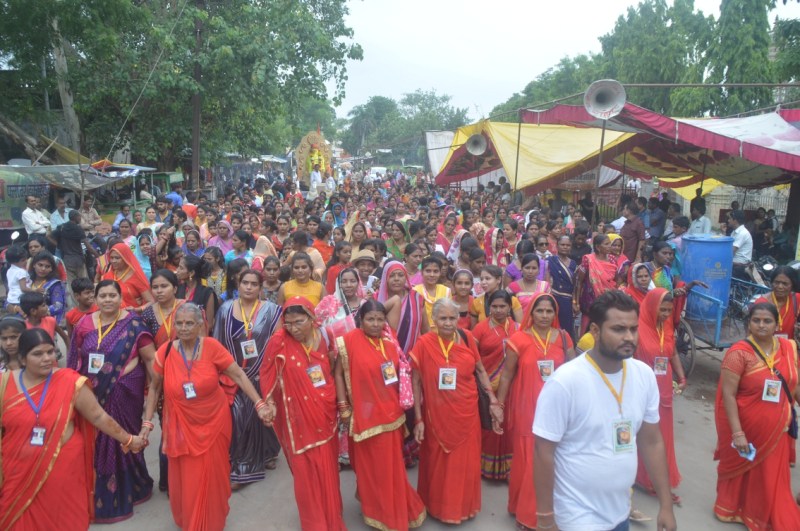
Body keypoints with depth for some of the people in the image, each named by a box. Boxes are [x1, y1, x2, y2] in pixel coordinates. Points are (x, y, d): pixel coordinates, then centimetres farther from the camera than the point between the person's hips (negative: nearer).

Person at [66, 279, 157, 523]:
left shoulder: (133, 324, -9)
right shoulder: (85, 324, 2)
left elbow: (150, 358, -8)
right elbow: (76, 361, 11)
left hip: (124, 393, -3)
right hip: (93, 393, 4)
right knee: (97, 442, 10)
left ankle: (125, 492, 27)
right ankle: (98, 495, 31)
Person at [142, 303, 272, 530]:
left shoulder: (212, 347, -15)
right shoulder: (165, 351, -11)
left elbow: (238, 375, -12)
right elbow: (154, 387, 2)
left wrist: (259, 404, -18)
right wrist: (147, 421, 0)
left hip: (213, 422, -1)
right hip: (182, 426, 1)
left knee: (211, 477, 12)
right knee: (185, 479, 10)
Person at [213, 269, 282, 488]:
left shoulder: (271, 310, -3)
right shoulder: (226, 309, 1)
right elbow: (218, 343, 6)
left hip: (262, 375, -1)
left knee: (260, 416, 11)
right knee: (236, 418, -3)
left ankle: (265, 454, 35)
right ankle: (237, 468, 11)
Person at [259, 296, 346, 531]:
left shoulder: (323, 336, -4)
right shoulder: (279, 341, -14)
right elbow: (267, 375, -5)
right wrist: (270, 403, -11)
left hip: (325, 412, 3)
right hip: (298, 415, -3)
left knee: (328, 468, 14)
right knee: (305, 470, 10)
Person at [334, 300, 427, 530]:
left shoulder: (390, 343, 4)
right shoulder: (350, 340, -13)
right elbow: (338, 373, -9)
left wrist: (403, 403, 12)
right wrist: (343, 408, -10)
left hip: (392, 414, 5)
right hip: (366, 416, -5)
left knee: (393, 466, 18)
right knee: (371, 467, 10)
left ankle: (395, 510, 39)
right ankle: (377, 512, 29)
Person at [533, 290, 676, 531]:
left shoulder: (644, 375, -5)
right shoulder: (564, 382, -22)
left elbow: (652, 442, 5)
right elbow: (544, 451, -16)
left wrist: (666, 505, 6)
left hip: (621, 511, 6)